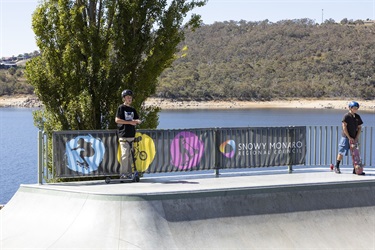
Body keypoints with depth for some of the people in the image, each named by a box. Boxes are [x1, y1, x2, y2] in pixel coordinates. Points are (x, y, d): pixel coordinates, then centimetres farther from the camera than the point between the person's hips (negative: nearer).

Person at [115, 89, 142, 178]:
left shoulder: (132, 109, 19)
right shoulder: (121, 108, 0)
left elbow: (138, 120, 22)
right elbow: (117, 120, -10)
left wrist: (137, 121, -4)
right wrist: (130, 122, -13)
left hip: (132, 134, 6)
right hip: (124, 135, -6)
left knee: (130, 155, 5)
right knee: (125, 154, -12)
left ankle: (129, 173, 9)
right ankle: (123, 173, -10)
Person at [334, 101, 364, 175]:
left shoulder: (358, 117, 8)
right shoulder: (347, 116, -9)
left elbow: (359, 127, 11)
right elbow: (344, 127, -11)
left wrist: (356, 138, 0)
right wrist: (349, 138, -13)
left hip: (354, 138, 5)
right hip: (346, 137, -5)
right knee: (341, 152, -3)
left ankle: (355, 169, 8)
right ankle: (337, 167, 8)